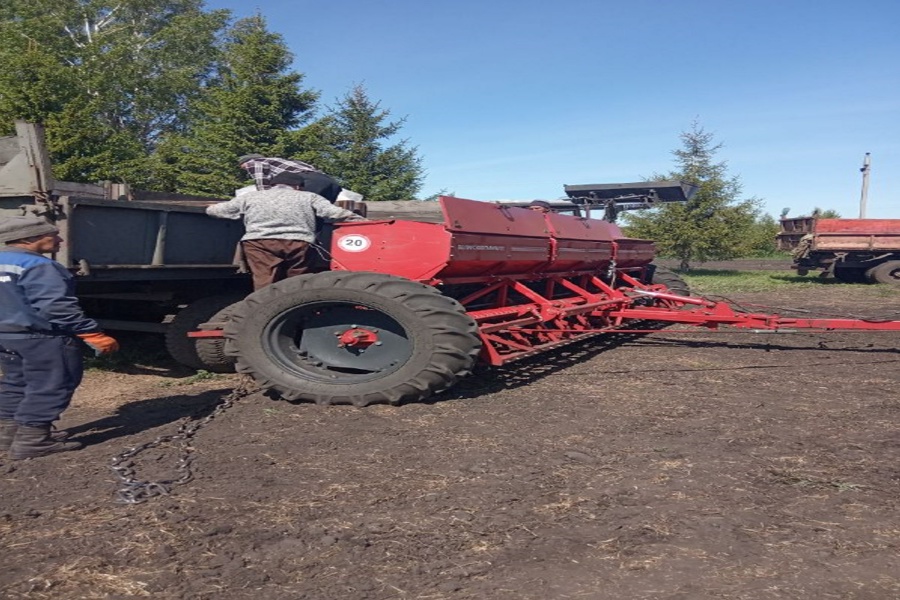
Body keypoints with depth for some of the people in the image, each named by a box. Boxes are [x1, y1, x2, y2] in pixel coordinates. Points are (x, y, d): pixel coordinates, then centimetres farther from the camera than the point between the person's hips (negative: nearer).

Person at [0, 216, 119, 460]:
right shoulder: (37, 266, -20)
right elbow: (58, 307, -25)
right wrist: (95, 336, -23)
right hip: (42, 337, -10)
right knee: (49, 386, -2)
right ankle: (31, 441, 0)